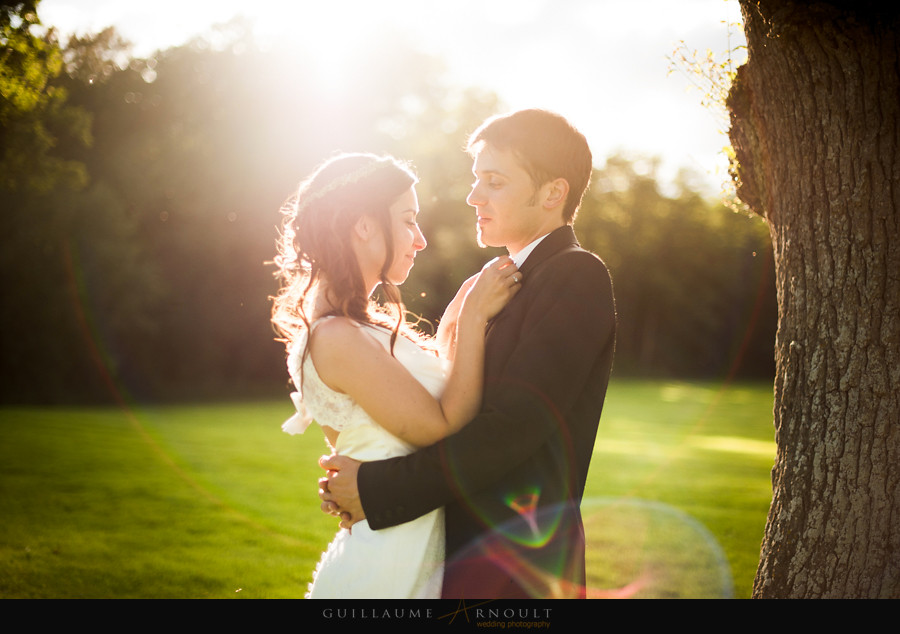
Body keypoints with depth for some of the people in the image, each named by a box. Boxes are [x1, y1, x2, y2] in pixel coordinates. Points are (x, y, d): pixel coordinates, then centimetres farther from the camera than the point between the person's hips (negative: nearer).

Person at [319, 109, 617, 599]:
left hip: (516, 570, -8)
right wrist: (353, 481, -5)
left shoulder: (577, 275, -12)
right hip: (469, 553, 8)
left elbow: (511, 428, -21)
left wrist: (376, 489, -17)